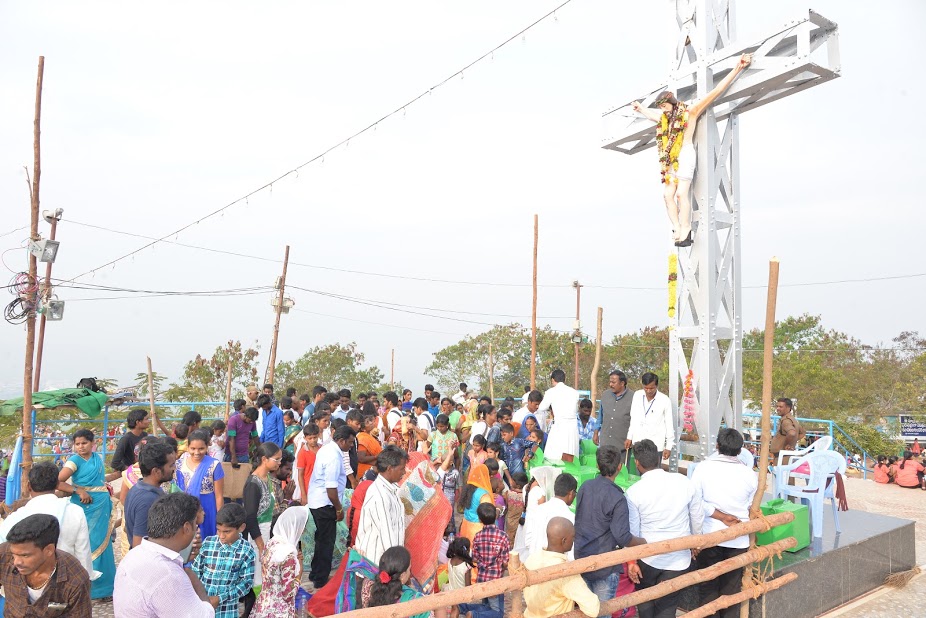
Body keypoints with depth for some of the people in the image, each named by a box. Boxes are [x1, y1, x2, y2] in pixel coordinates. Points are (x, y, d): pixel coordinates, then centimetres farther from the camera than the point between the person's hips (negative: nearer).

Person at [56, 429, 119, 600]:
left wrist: (121, 473, 22)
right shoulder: (74, 461, -11)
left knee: (101, 545, 13)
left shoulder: (97, 458, 8)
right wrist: (78, 491, -24)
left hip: (101, 508, 6)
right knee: (87, 546, 0)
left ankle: (102, 586, 25)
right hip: (85, 508, -6)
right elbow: (57, 482, -18)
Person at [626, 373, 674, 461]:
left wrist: (669, 447, 0)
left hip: (656, 445, -3)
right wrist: (629, 437, 13)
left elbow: (669, 424, -2)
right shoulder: (637, 395, 1)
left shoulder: (664, 400, -8)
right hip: (638, 443, 3)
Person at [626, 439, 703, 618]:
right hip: (679, 558, 2)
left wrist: (631, 560, 3)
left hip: (648, 557, -2)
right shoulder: (685, 482, -10)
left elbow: (631, 531, -9)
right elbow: (698, 518, 2)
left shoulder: (634, 492, -16)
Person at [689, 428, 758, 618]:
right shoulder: (750, 474, -4)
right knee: (731, 588, 14)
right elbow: (751, 507, 6)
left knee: (709, 586, 13)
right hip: (738, 539, 1)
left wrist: (720, 515, -10)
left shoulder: (703, 467, -11)